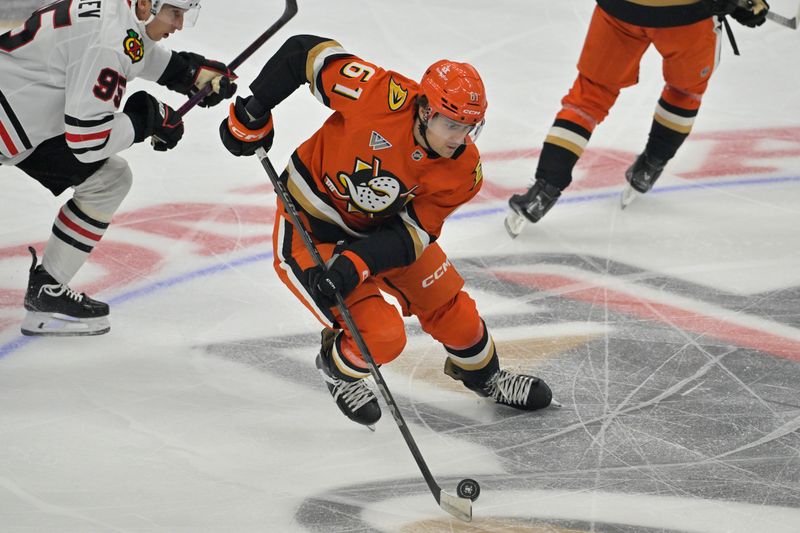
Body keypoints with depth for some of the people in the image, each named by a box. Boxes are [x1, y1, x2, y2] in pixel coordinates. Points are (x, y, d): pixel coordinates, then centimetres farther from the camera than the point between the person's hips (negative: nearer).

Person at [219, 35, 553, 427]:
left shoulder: (462, 170, -19)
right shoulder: (378, 95, -33)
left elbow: (411, 233, -17)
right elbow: (305, 51, -22)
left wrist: (356, 264, -33)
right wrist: (253, 114, -20)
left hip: (379, 228, 5)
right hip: (311, 226, -5)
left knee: (449, 307, 11)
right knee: (381, 336, -14)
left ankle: (482, 375, 43)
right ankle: (338, 369, 21)